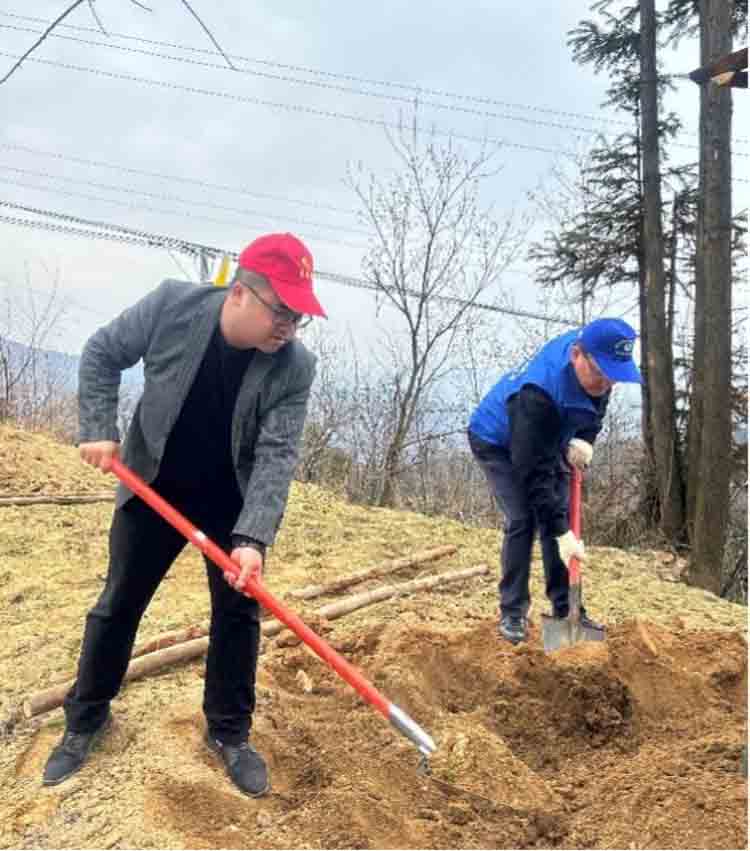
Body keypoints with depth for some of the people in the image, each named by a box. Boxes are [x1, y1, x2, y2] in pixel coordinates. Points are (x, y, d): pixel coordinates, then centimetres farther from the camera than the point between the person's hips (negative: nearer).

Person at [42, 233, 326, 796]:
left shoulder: (294, 368, -24)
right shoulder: (171, 306, -23)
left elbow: (277, 454, -27)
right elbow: (102, 355, -7)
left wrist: (252, 538, -38)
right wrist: (100, 429, -15)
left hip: (234, 502, 0)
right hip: (152, 490, 0)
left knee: (238, 612, 3)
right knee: (119, 604, 10)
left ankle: (228, 731, 23)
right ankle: (86, 718, 31)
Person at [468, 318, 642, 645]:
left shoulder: (596, 365, -21)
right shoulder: (537, 393, -43)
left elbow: (596, 407, 1)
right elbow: (535, 474, -40)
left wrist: (584, 438, -20)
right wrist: (561, 533, -40)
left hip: (547, 442, 7)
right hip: (498, 443, -6)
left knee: (559, 517, 0)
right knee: (523, 520, -17)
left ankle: (566, 609, 9)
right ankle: (512, 612, -3)